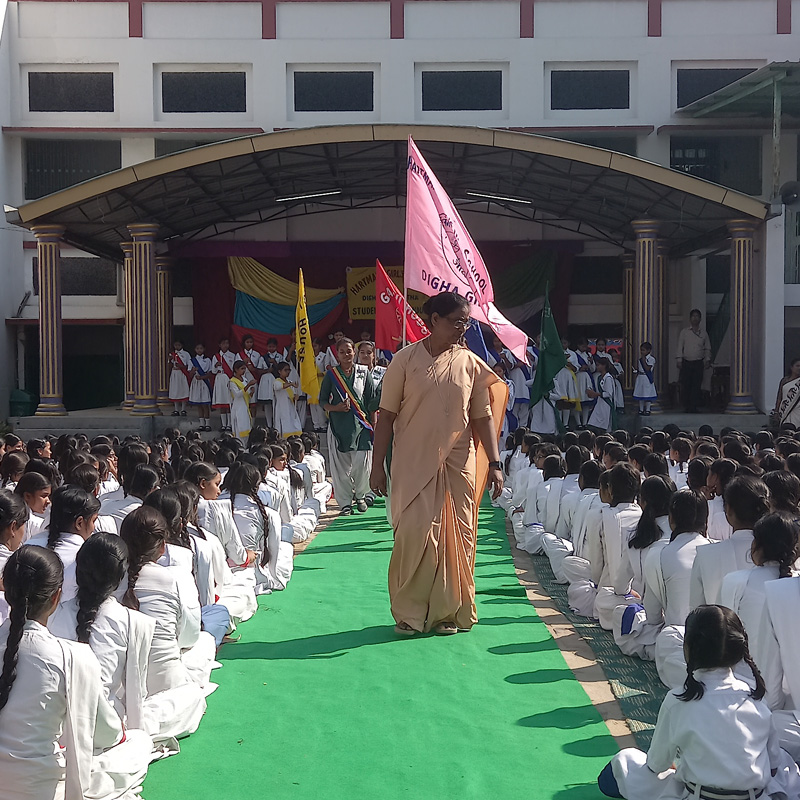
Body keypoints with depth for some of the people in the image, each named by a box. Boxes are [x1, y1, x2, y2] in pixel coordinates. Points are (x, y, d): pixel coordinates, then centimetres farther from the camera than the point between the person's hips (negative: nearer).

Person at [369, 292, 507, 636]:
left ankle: (449, 612, 18)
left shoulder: (471, 363, 5)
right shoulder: (406, 359, -1)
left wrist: (494, 464, 0)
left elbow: (483, 417, 7)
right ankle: (409, 613, 9)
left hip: (458, 464, 2)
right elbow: (387, 415, 1)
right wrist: (377, 465, -2)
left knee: (457, 537, 3)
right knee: (414, 535, -6)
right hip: (413, 463, -2)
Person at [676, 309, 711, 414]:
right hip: (686, 362, -1)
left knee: (696, 385, -5)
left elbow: (707, 348, 16)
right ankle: (686, 406, 5)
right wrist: (679, 361, -2)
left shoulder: (703, 333, 10)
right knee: (686, 385, -3)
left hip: (698, 363, 1)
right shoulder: (684, 332, 7)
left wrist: (707, 360, 3)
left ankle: (694, 407, -2)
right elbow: (680, 347, 6)